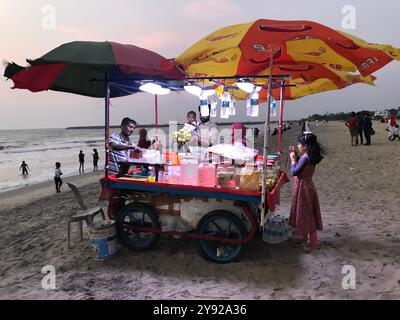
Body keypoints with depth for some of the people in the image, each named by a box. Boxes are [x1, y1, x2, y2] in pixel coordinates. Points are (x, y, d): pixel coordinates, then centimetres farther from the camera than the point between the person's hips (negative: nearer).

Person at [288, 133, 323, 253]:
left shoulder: (305, 158, -25)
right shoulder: (306, 156, 3)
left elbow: (294, 172, -25)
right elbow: (301, 165, 17)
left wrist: (293, 159, -13)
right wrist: (295, 155, 10)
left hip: (303, 189, -10)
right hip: (303, 187, 10)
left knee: (306, 216, 1)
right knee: (303, 214, 20)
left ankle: (313, 243, 13)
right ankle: (303, 238, 35)